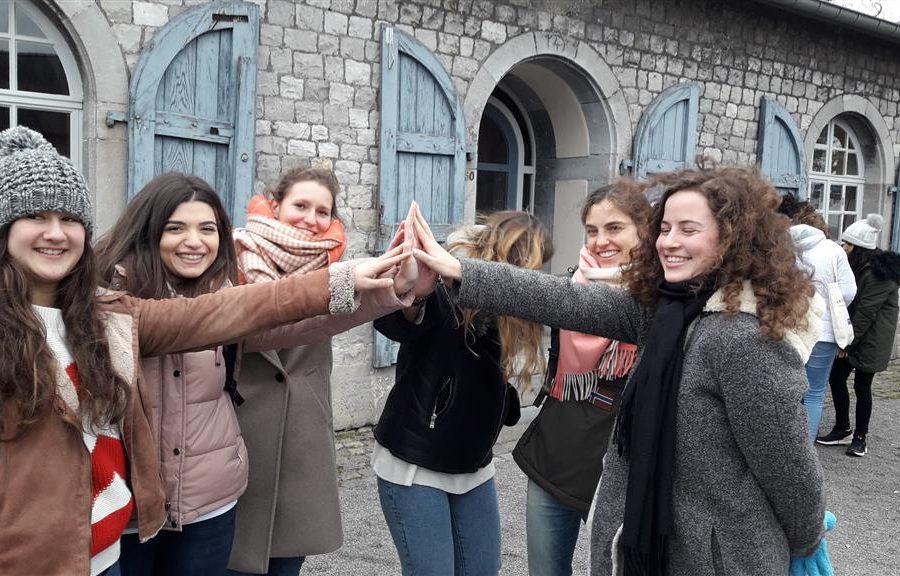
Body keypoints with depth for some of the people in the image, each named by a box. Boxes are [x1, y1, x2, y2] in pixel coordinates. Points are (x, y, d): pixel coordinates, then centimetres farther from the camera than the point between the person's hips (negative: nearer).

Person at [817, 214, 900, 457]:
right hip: (850, 334, 8)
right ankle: (842, 430, 23)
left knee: (862, 386, 0)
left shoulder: (879, 273, -20)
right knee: (836, 379, 9)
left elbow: (866, 311, -21)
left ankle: (860, 437, 15)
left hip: (870, 340, -8)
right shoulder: (857, 266, 8)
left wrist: (848, 342, -17)